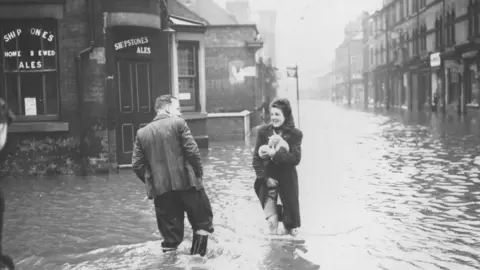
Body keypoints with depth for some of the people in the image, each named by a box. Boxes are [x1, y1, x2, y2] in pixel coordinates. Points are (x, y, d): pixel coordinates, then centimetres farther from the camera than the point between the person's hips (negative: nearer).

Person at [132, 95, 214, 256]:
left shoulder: (142, 132, 10)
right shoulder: (178, 123, -2)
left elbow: (137, 165, 6)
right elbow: (193, 151, -10)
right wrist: (199, 173, 4)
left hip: (160, 188, 4)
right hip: (186, 182, -4)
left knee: (170, 230, 11)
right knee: (202, 223, 12)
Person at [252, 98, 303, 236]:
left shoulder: (295, 134, -6)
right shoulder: (263, 131, -3)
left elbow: (295, 158, -17)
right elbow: (256, 158, -4)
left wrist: (274, 154, -26)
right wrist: (264, 177, -14)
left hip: (287, 180, 0)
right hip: (268, 179, 0)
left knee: (292, 228, 12)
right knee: (272, 222, -3)